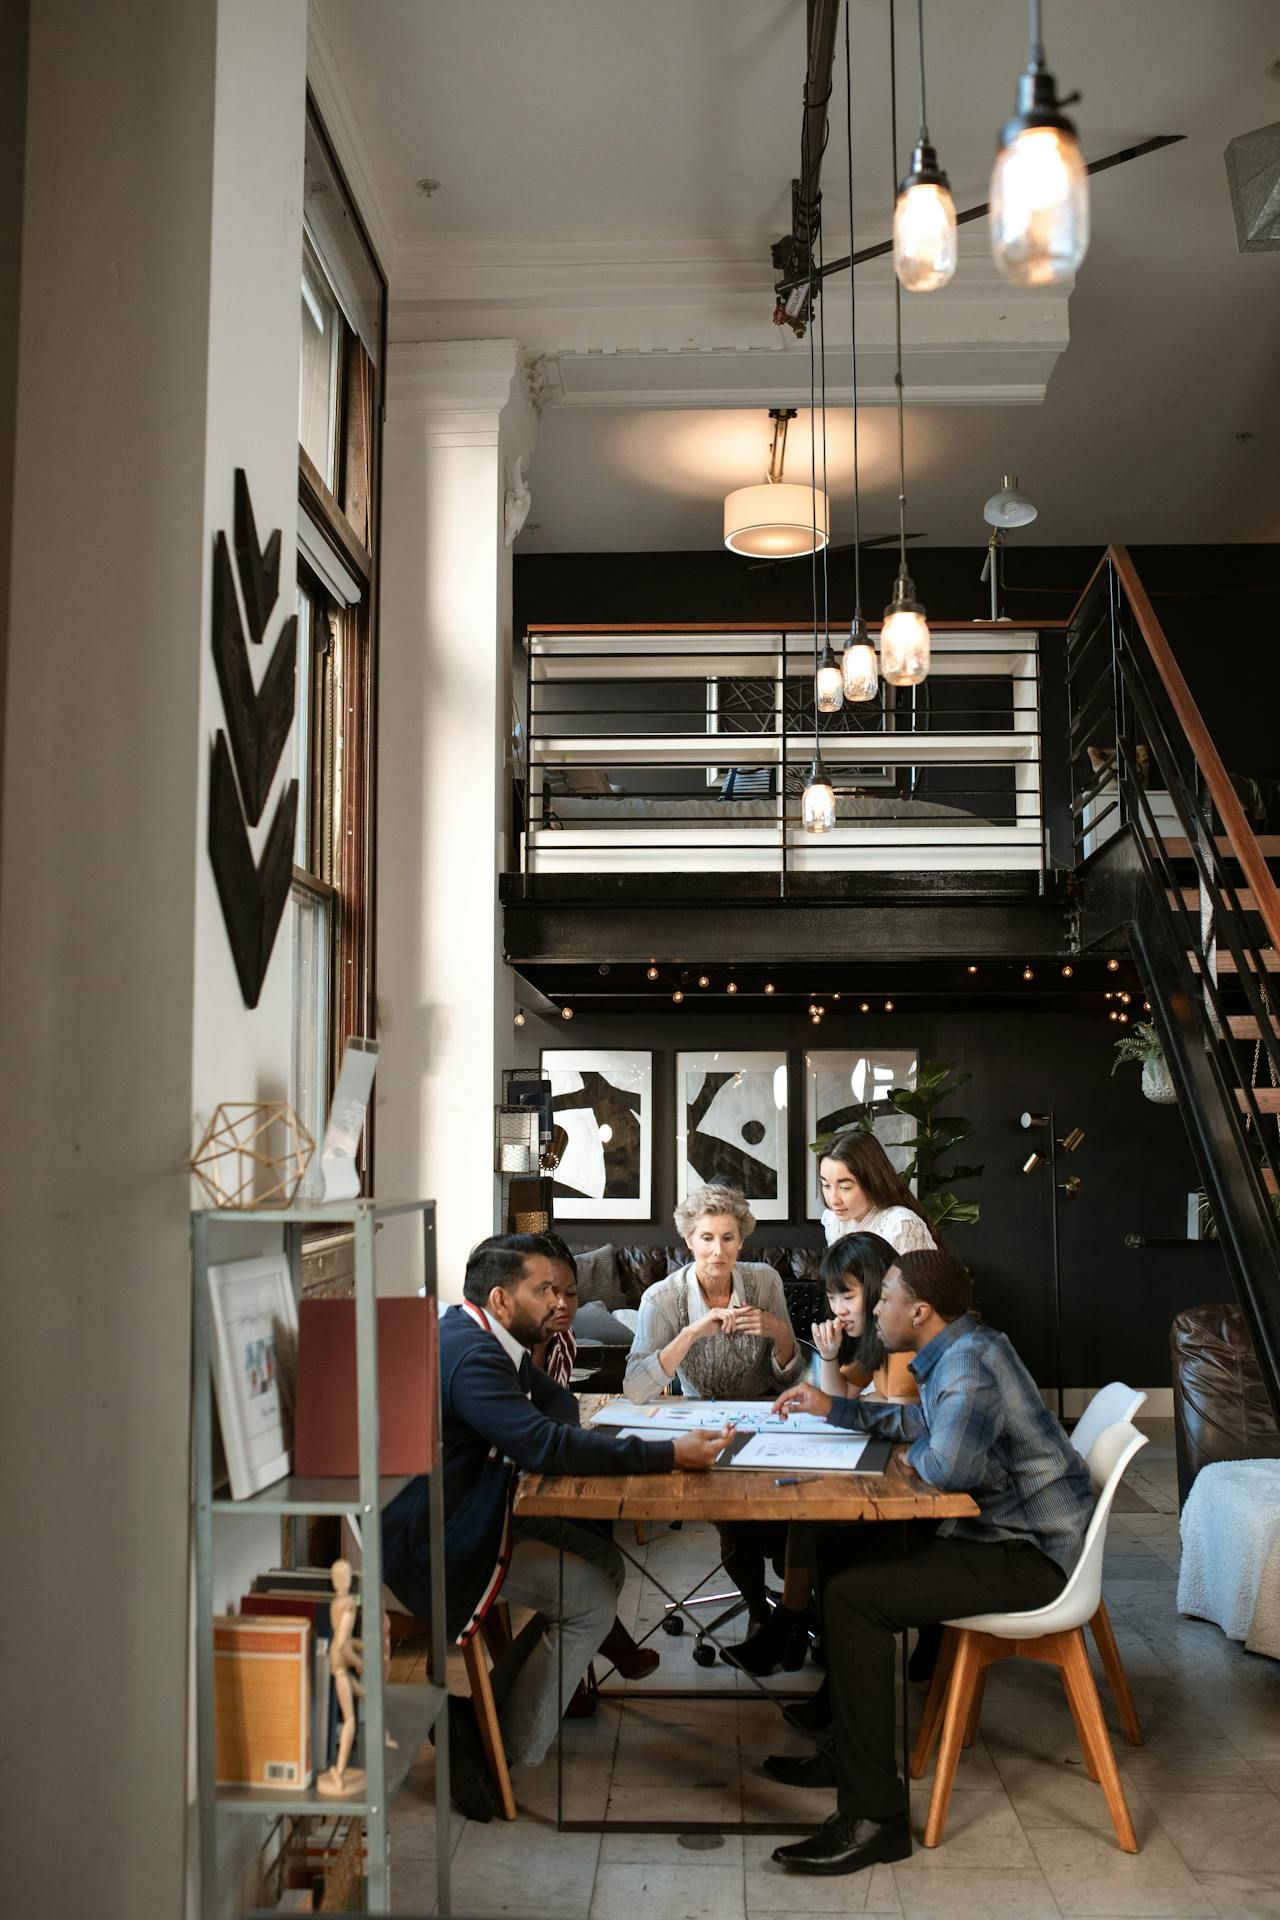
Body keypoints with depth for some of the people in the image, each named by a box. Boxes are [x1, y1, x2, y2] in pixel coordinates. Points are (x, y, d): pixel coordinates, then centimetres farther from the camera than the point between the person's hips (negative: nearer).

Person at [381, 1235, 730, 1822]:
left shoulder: (491, 1341, 8)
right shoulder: (470, 1355, -26)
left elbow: (558, 1404, 16)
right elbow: (541, 1444, -35)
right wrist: (670, 1455, -34)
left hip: (475, 1514, 10)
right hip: (439, 1544, -10)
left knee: (605, 1563, 8)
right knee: (592, 1599, -9)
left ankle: (484, 1716, 11)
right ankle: (505, 1750, 1)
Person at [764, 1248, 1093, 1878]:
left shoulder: (969, 1360, -21)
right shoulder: (956, 1351, 12)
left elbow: (950, 1466, -36)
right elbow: (921, 1422, 30)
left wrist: (915, 1455, -13)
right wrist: (834, 1408, 26)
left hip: (1029, 1555, -11)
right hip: (999, 1531, 11)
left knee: (852, 1596, -21)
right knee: (840, 1547, 16)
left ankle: (874, 1815, -16)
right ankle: (849, 1748, 23)